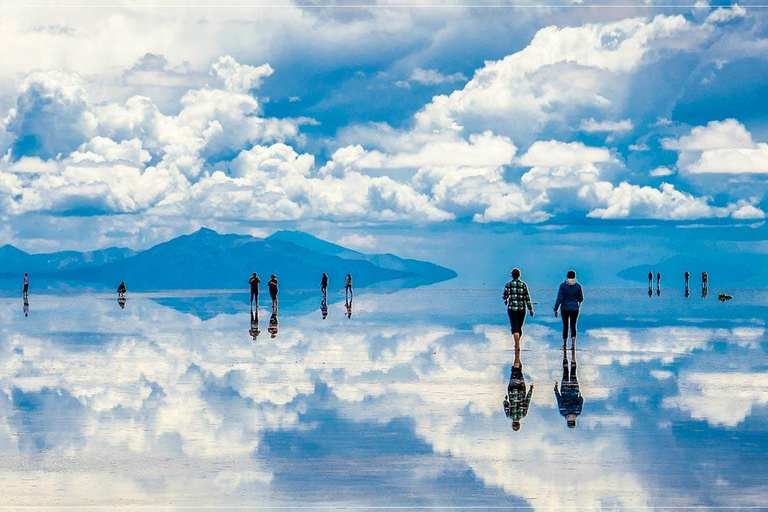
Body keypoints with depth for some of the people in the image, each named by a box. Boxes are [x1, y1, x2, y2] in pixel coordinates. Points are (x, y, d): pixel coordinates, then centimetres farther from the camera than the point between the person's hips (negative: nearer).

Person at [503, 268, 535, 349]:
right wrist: (531, 309, 1)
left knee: (515, 327, -6)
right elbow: (527, 298, -2)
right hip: (522, 308, 2)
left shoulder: (508, 285, -3)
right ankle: (517, 343, 31)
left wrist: (506, 301, 24)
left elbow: (505, 296, 0)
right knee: (520, 326, 18)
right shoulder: (523, 285, 0)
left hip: (512, 308, -2)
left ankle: (517, 345, -24)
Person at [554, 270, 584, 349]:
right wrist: (579, 305, 25)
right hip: (575, 309, 1)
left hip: (564, 309, -1)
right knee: (573, 326, 7)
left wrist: (556, 309, -7)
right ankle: (573, 343, -11)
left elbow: (559, 299, -12)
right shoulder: (578, 286, -5)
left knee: (565, 326, 13)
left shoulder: (563, 285, -10)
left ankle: (565, 343, 23)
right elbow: (581, 299, 3)